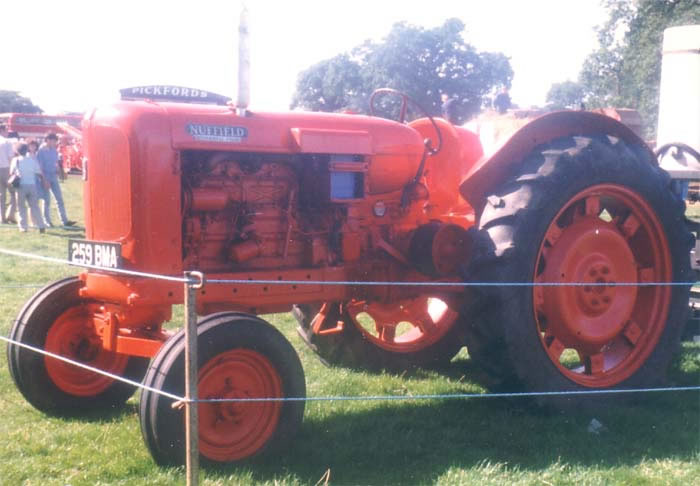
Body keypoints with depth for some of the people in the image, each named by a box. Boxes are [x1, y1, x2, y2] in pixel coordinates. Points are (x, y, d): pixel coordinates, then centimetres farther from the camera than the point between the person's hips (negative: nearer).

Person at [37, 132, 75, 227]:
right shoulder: (41, 151, -9)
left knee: (60, 199, 2)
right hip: (45, 177, -6)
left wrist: (60, 174, 7)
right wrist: (44, 180, -16)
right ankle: (47, 221, 11)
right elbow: (40, 167, -12)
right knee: (47, 201, 1)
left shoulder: (54, 151, 8)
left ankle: (64, 220, 3)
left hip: (54, 177, 6)